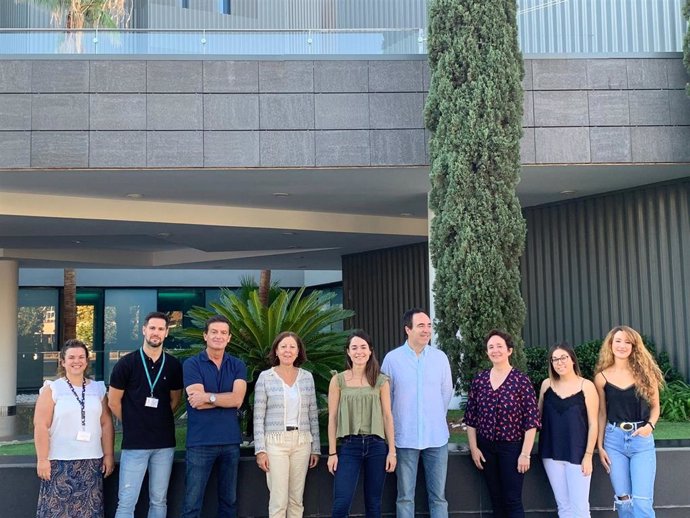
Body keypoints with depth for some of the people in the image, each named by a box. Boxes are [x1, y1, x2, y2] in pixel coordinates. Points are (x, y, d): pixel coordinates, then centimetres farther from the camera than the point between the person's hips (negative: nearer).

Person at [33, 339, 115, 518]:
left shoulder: (98, 388, 9)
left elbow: (106, 423, 10)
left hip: (92, 461, 3)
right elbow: (41, 426, -5)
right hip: (60, 461, -3)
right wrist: (42, 459, -10)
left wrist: (108, 455, 6)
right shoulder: (52, 389, -1)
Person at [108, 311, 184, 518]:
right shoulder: (126, 364, -5)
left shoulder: (174, 365, 4)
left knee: (159, 501, 10)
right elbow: (113, 402, 2)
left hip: (164, 443, 3)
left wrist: (160, 422, 10)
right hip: (134, 443, -3)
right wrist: (133, 424, 8)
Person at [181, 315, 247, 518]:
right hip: (200, 442, -3)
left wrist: (208, 397, -12)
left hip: (230, 441, 3)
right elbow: (197, 401, -13)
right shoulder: (192, 364, -2)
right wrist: (224, 398, -9)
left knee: (229, 501, 12)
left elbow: (237, 399, -9)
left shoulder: (238, 366, 6)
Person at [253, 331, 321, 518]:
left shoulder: (307, 377, 7)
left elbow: (313, 415, 10)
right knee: (279, 501, -5)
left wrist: (316, 448, 9)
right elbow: (258, 417, -3)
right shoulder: (265, 377, -2)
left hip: (302, 442, 3)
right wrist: (260, 450, -9)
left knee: (296, 500, 7)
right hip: (275, 442, -3)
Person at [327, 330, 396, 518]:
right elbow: (332, 418, 2)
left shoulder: (381, 381, 4)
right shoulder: (338, 380, 2)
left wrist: (392, 451, 0)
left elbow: (388, 416, 4)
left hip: (376, 445, 1)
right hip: (349, 446, -1)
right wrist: (332, 452, -3)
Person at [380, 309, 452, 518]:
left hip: (437, 437, 2)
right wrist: (399, 424, 8)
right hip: (405, 438, -1)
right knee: (405, 497, 7)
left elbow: (446, 393, 11)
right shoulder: (392, 358, -5)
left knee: (438, 496, 7)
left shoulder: (440, 357, 1)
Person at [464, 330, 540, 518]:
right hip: (486, 448, 4)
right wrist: (473, 448, 2)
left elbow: (531, 420, -9)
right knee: (496, 499, 12)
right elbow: (470, 417, 7)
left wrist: (525, 453, -12)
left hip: (512, 447, -4)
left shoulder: (521, 381, -8)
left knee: (513, 500, 0)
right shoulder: (479, 380, 3)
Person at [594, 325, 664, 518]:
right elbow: (601, 413, 7)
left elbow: (654, 406, 8)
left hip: (642, 439, -1)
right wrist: (600, 446, 4)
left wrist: (650, 425, -12)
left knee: (642, 502, -7)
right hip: (614, 439, 1)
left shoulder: (645, 372, 0)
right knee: (623, 500, 6)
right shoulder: (602, 377, 2)